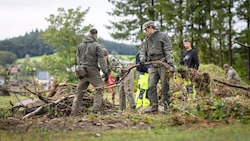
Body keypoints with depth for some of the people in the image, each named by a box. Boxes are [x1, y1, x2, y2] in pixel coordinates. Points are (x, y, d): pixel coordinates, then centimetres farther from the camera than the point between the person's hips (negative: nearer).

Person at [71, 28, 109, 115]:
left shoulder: (80, 45, 10)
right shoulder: (96, 46, -7)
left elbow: (78, 59, 16)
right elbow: (101, 60, -8)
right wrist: (105, 72, -5)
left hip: (82, 71, 6)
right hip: (92, 70, -6)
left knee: (80, 91, 11)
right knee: (99, 89, 3)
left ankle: (74, 112, 9)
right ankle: (95, 110, -6)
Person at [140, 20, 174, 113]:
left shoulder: (163, 36, -1)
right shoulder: (147, 39, 19)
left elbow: (168, 51, -8)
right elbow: (143, 51, 18)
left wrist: (170, 62, -18)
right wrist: (142, 58, -4)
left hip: (163, 65, -6)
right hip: (153, 66, 6)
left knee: (165, 86, -3)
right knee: (151, 86, 0)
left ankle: (166, 106, 3)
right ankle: (154, 106, 5)